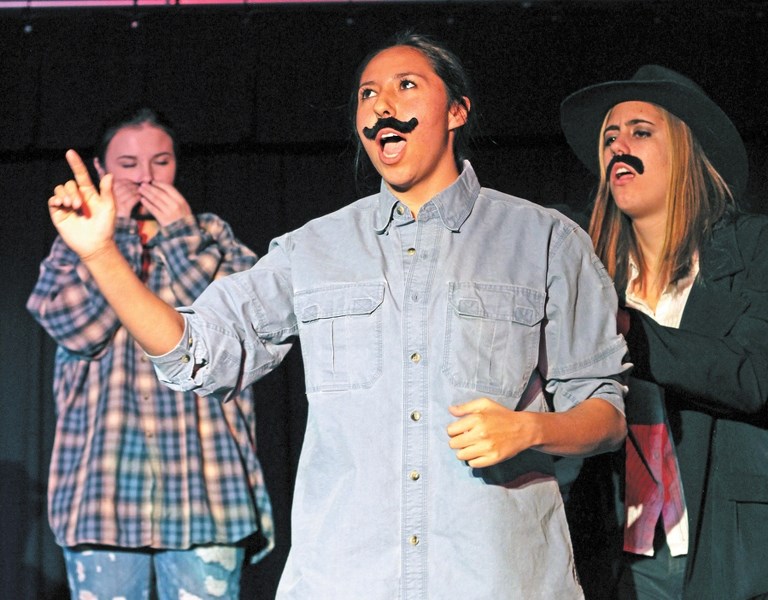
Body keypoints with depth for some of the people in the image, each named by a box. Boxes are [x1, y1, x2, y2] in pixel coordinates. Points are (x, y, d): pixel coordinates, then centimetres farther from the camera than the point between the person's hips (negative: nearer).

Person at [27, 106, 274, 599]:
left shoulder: (211, 235, 16)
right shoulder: (77, 244, 16)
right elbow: (76, 326, -4)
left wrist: (182, 236, -1)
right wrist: (113, 232, 0)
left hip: (205, 476, 0)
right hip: (102, 479, 1)